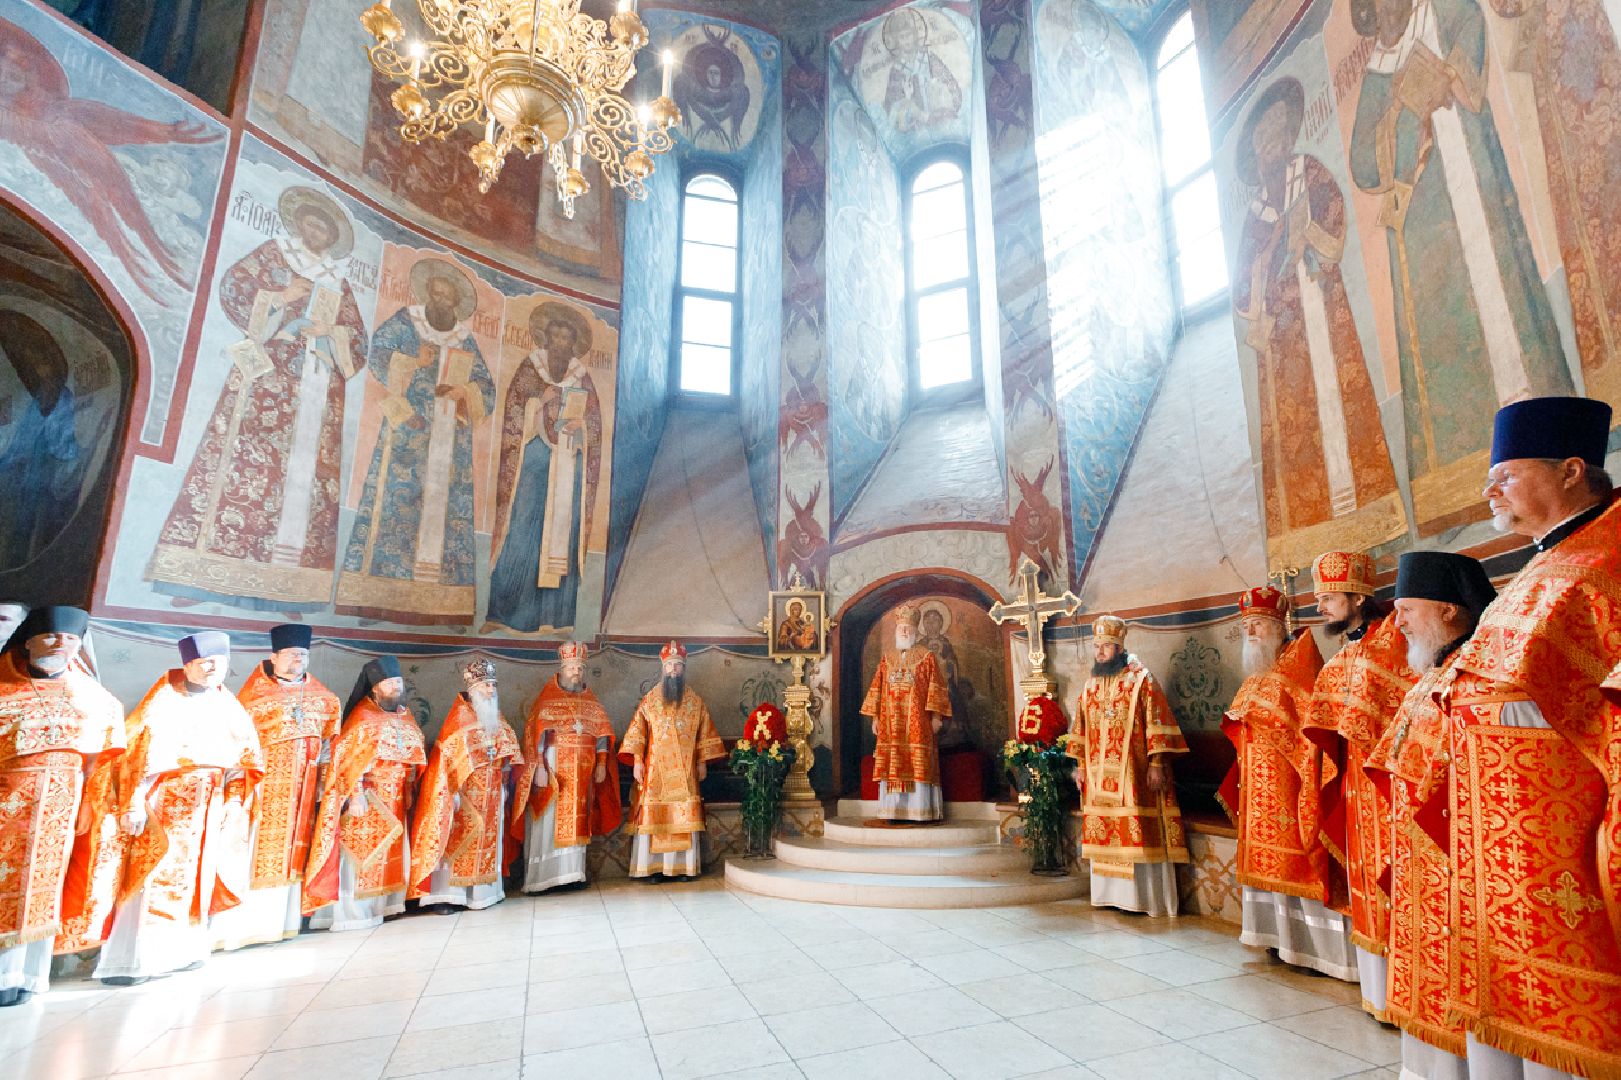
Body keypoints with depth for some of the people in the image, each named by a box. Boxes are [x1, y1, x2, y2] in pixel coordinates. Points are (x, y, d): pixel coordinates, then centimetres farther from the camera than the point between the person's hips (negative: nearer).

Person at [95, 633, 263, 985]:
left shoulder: (232, 710, 10)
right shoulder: (165, 699, -2)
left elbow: (249, 763, 12)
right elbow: (135, 751, -10)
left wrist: (235, 804, 3)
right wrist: (134, 804, -18)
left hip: (210, 806, 4)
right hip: (166, 802, -4)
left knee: (195, 877, 8)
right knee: (157, 874, -9)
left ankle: (179, 950, 18)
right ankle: (133, 958, -1)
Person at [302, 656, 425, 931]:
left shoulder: (406, 717, 8)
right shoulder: (362, 717, -11)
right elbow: (349, 761, -15)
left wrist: (409, 791, 13)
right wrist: (356, 795, -22)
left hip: (394, 801, 7)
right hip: (368, 798, -6)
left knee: (389, 852, 11)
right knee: (360, 852, -3)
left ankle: (379, 906, 22)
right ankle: (351, 912, 5)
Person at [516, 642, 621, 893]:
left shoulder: (590, 701, 12)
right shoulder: (547, 699, -1)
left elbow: (602, 733, 10)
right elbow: (534, 734, -8)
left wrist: (601, 763, 0)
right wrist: (539, 767, -17)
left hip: (582, 773, 4)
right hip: (553, 768, -4)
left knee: (575, 822, 7)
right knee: (548, 823, -3)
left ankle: (572, 874, 13)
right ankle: (541, 878, 3)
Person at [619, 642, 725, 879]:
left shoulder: (695, 701, 8)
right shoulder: (650, 699, 5)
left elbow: (704, 733, 10)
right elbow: (637, 731, 2)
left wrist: (703, 762, 5)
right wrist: (637, 761, -6)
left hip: (685, 769, 1)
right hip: (656, 768, -1)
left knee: (685, 816, 0)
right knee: (653, 815, -4)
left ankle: (684, 866, 7)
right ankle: (650, 866, 3)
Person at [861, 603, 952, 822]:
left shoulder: (927, 657, 5)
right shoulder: (887, 659, 15)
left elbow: (936, 688, 0)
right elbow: (877, 689, 13)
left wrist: (936, 716, -9)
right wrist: (875, 717, 7)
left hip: (917, 721, -3)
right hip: (891, 722, 3)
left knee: (919, 765, -5)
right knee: (892, 766, 1)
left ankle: (920, 811, 0)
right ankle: (895, 810, 5)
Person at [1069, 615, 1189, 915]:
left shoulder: (1141, 679, -5)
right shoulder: (1090, 686, 13)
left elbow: (1156, 723, -10)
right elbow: (1080, 729, 16)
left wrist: (1156, 764, -15)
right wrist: (1079, 765, 12)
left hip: (1132, 773, -6)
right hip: (1098, 775, 6)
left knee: (1135, 832, -3)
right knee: (1103, 832, 9)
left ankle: (1145, 896, 8)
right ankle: (1110, 893, 19)